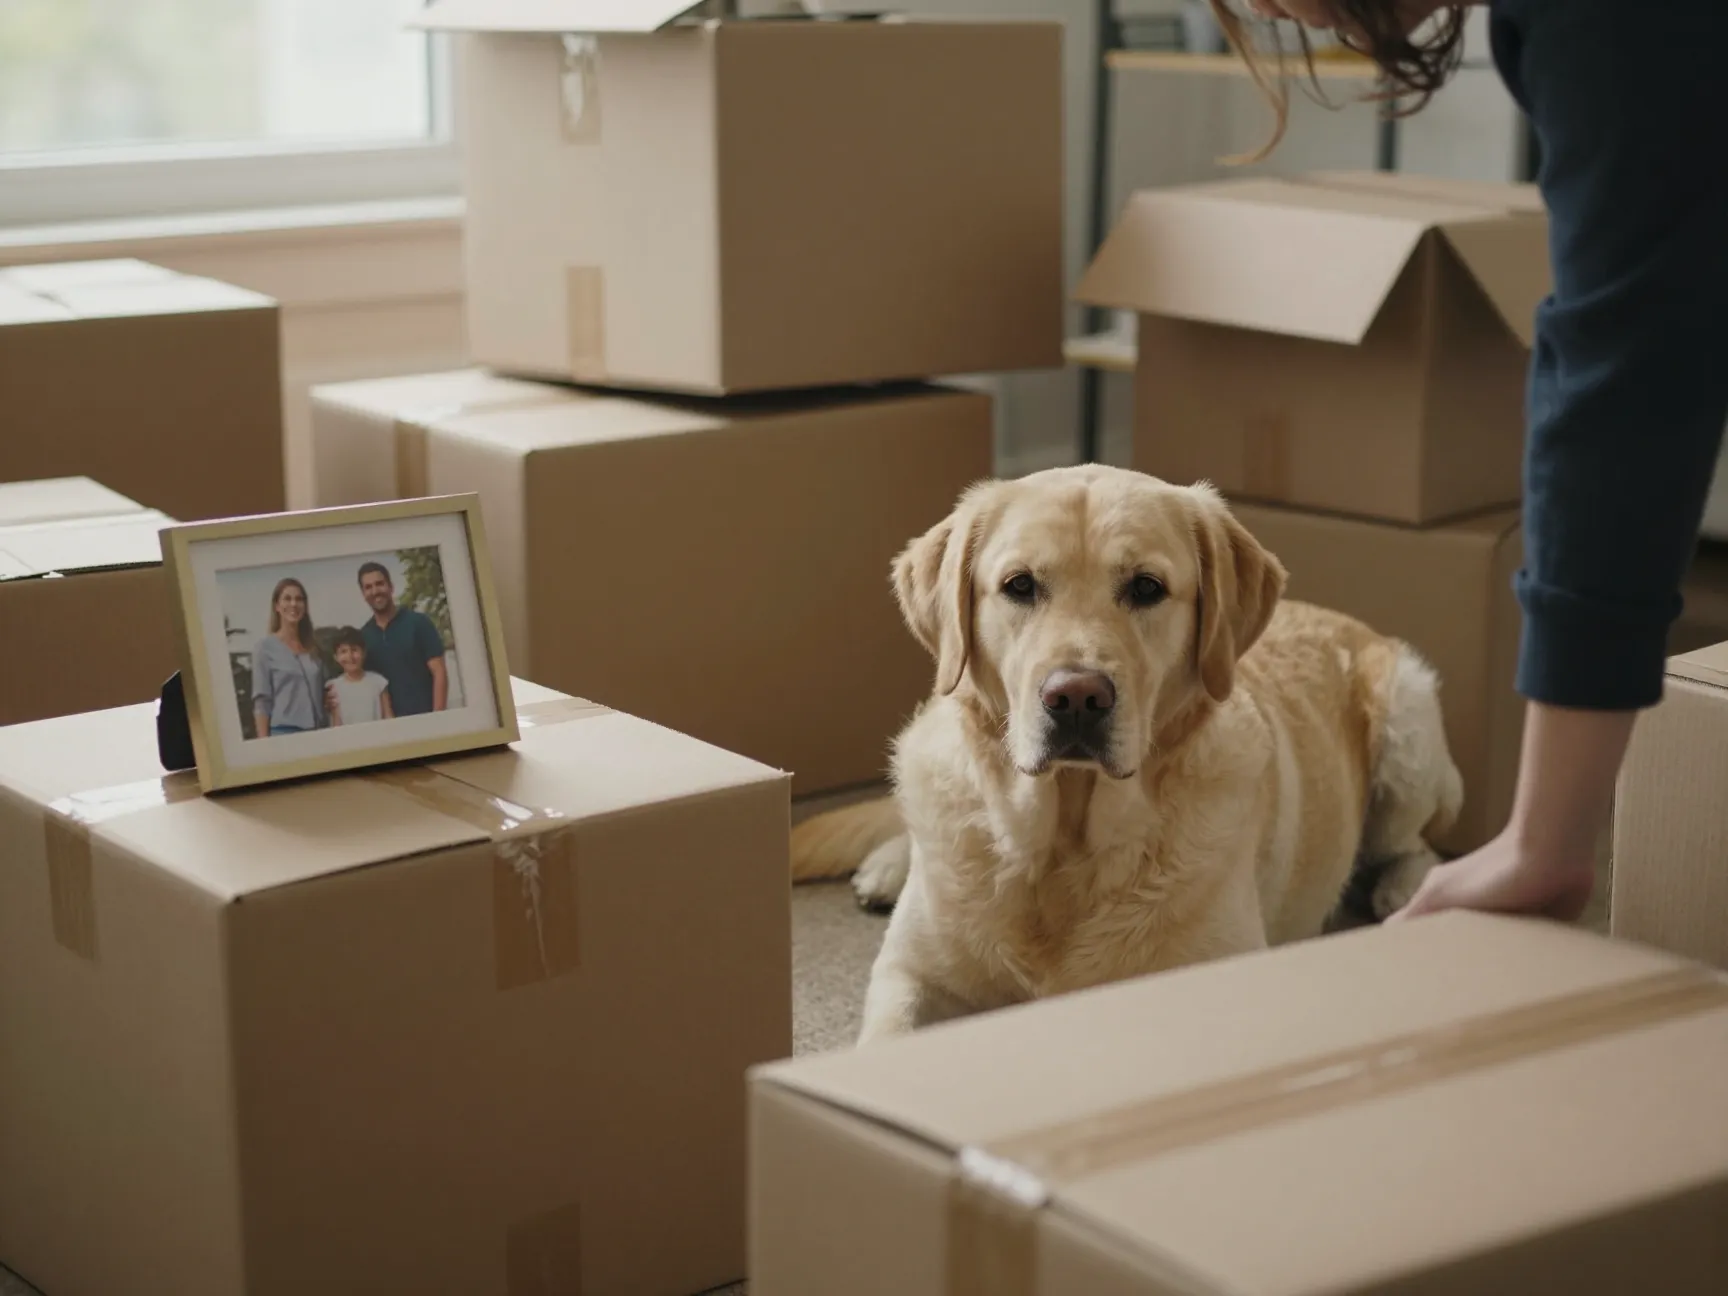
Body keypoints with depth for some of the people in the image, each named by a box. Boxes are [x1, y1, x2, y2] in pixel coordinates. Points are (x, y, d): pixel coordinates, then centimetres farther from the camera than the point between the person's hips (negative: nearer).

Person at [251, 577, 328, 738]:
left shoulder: (314, 646, 15)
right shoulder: (265, 647, 1)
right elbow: (261, 701, -4)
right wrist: (264, 743, -12)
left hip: (318, 732, 4)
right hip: (283, 733, -4)